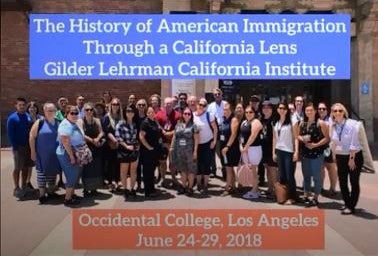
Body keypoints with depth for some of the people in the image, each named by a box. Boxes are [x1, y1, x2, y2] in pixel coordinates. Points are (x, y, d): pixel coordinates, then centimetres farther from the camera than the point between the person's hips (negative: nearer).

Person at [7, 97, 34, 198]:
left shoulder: (28, 116, 7)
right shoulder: (12, 118, -8)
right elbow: (10, 134, -10)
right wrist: (15, 147, -15)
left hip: (28, 146, 5)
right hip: (18, 147, -5)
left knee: (26, 167, 11)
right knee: (18, 168, 0)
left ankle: (24, 187, 21)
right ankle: (16, 189, 8)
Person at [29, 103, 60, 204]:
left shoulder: (58, 122, 5)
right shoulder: (40, 122, -5)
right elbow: (32, 137, -6)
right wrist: (33, 152, -9)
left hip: (55, 154, 4)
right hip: (42, 154, -3)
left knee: (53, 172, 12)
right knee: (42, 172, 2)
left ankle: (50, 192, 28)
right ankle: (42, 195, 14)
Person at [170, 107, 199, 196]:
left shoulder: (193, 125, -3)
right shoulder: (178, 125, 9)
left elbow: (196, 139, -5)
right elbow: (174, 136, 15)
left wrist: (195, 151, -10)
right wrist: (172, 147, 8)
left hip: (189, 151, -4)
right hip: (179, 151, 4)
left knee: (191, 169, 2)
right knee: (183, 169, 14)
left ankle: (190, 188, 14)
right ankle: (183, 186, 26)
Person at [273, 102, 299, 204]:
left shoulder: (292, 122, -4)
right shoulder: (276, 123, 10)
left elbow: (295, 138, -7)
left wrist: (296, 152, -14)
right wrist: (273, 152, 9)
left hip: (289, 151, -5)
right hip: (279, 151, 5)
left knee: (289, 175, -1)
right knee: (282, 175, 9)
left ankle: (292, 197, 10)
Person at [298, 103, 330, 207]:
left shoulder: (320, 123, -7)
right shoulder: (302, 123, 10)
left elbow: (327, 138, -10)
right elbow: (298, 135, 16)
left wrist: (315, 145, -17)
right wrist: (302, 138, -6)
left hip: (317, 153, -5)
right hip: (305, 153, 6)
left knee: (316, 176, 0)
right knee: (306, 176, 13)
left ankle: (315, 198, 11)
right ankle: (306, 197, 23)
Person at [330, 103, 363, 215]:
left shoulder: (352, 124, -14)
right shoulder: (332, 126, 1)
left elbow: (354, 143, -16)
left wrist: (352, 158, -18)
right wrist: (334, 157, 8)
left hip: (354, 156, -5)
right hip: (340, 157, 5)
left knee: (354, 182, 1)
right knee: (342, 182, 9)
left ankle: (351, 206, 13)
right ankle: (347, 203, 27)